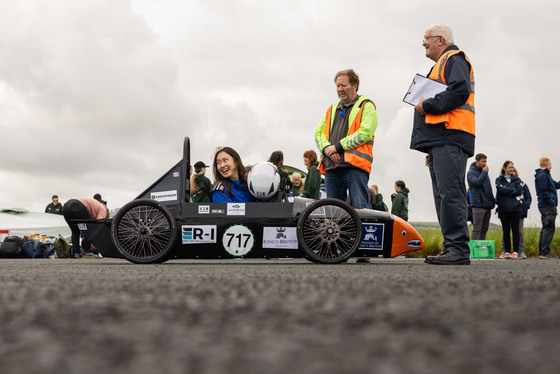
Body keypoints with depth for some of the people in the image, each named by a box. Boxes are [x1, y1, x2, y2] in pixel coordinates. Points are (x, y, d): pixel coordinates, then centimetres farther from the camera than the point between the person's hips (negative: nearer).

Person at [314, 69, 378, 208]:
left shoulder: (366, 106, 6)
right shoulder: (332, 109, 26)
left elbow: (365, 133, -9)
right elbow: (319, 132, 19)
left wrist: (338, 147, -11)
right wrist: (326, 148, -3)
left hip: (355, 166, -6)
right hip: (331, 166, 6)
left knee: (360, 208, -12)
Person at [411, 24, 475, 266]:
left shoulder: (454, 59, 1)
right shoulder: (441, 65, 31)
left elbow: (459, 91, -19)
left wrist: (427, 106, -12)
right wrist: (430, 149, 23)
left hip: (450, 138, -11)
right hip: (439, 142, 11)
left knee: (450, 193, -16)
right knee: (444, 195, 7)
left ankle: (458, 250, -19)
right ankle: (452, 249, 7)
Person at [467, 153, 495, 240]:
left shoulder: (484, 172, 19)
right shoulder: (471, 172, -4)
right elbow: (477, 182, -24)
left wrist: (494, 200, 17)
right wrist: (484, 172, -14)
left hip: (487, 205, 8)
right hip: (478, 205, -8)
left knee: (484, 230, 8)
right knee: (476, 229, -11)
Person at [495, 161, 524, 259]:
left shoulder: (517, 180, 12)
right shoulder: (499, 179, 9)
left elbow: (520, 191, -3)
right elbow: (501, 189, -10)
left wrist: (506, 191, -6)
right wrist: (513, 190, -6)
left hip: (515, 208, 0)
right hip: (503, 208, 0)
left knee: (515, 230, -2)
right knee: (506, 231, 4)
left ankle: (516, 252, 0)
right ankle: (507, 251, 9)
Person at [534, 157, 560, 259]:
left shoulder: (546, 175, 22)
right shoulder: (543, 175, -10)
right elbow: (543, 191, -19)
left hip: (545, 206, 11)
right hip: (548, 206, -11)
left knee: (545, 229, 11)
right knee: (549, 228, -13)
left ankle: (542, 252, 12)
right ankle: (545, 252, -17)